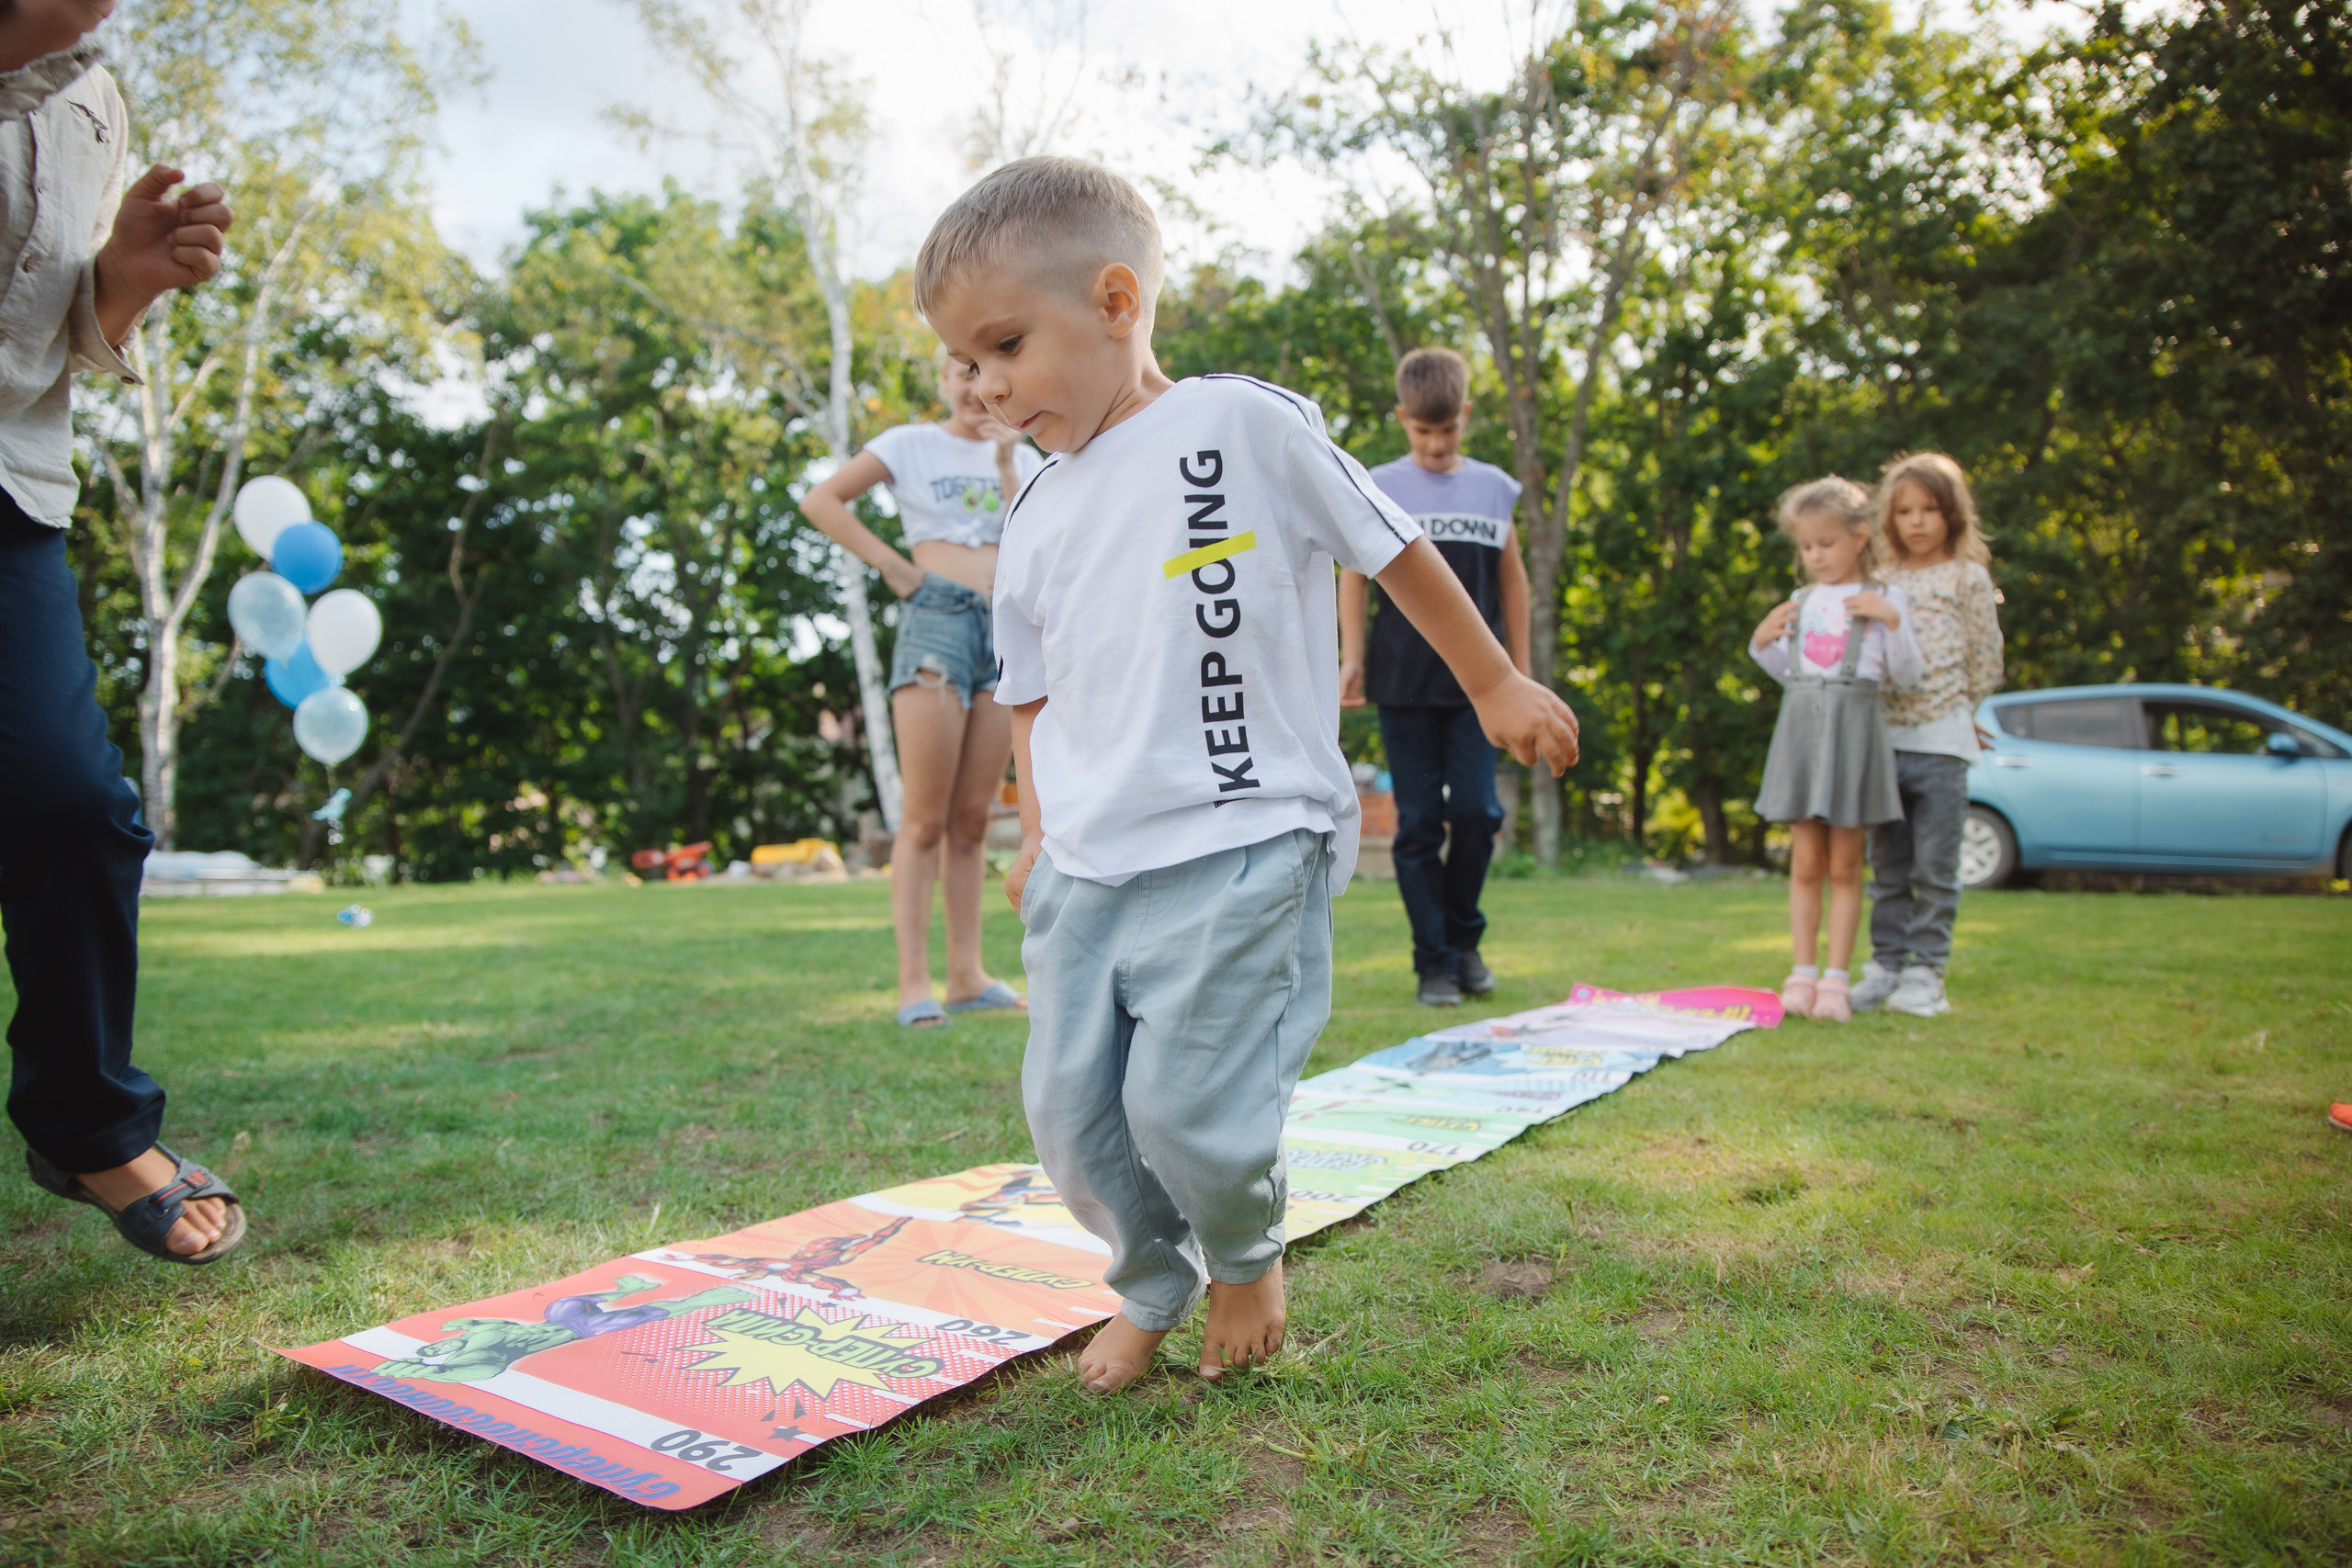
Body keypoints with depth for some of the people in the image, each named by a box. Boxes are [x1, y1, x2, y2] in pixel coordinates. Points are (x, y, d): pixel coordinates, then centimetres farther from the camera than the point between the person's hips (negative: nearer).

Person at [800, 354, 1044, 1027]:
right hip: (936, 621, -4)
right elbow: (820, 501, 1)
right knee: (926, 818, -7)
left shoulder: (1023, 458, 17)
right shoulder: (911, 444, 6)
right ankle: (913, 982, -5)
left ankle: (967, 975, 11)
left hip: (1008, 629, 4)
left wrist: (1006, 464, -2)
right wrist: (890, 564, -4)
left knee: (973, 818, 6)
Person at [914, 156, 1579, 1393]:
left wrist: (1495, 687, 11)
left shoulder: (1246, 425, -4)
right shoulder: (1036, 522, 13)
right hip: (1084, 871, 6)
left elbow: (1392, 549, 4)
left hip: (1241, 848, -6)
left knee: (1185, 1102, -11)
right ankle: (1150, 1287, 32)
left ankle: (1249, 1256, 22)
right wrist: (1039, 830, 14)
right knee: (1068, 1109, 5)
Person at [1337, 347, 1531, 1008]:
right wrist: (1351, 656, -1)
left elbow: (1512, 580, 16)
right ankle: (1433, 962, 10)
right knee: (1419, 823, 1)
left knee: (1477, 811, -5)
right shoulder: (1379, 489, 3)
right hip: (1404, 682, -1)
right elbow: (1354, 573, 7)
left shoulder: (1493, 487, 10)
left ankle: (1464, 936, 18)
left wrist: (1521, 668, 15)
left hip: (1476, 681, 2)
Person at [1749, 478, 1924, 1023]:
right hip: (1800, 725, 3)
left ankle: (1836, 977, 5)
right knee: (1805, 863, 3)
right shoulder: (1802, 602, 14)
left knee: (1844, 865, 1)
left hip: (1852, 727, -3)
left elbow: (1907, 676, -1)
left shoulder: (1883, 600, 3)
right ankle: (1803, 972, 8)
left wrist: (1892, 622, -14)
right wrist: (1763, 642, 4)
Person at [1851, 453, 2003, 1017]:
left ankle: (1925, 973, 6)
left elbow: (1986, 664, 4)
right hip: (1884, 739, 4)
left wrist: (1951, 715, 7)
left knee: (1934, 868, 0)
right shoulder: (1884, 580, 13)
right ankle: (1886, 966, 15)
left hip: (1941, 742, -4)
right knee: (1887, 868, 8)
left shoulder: (1967, 578, 2)